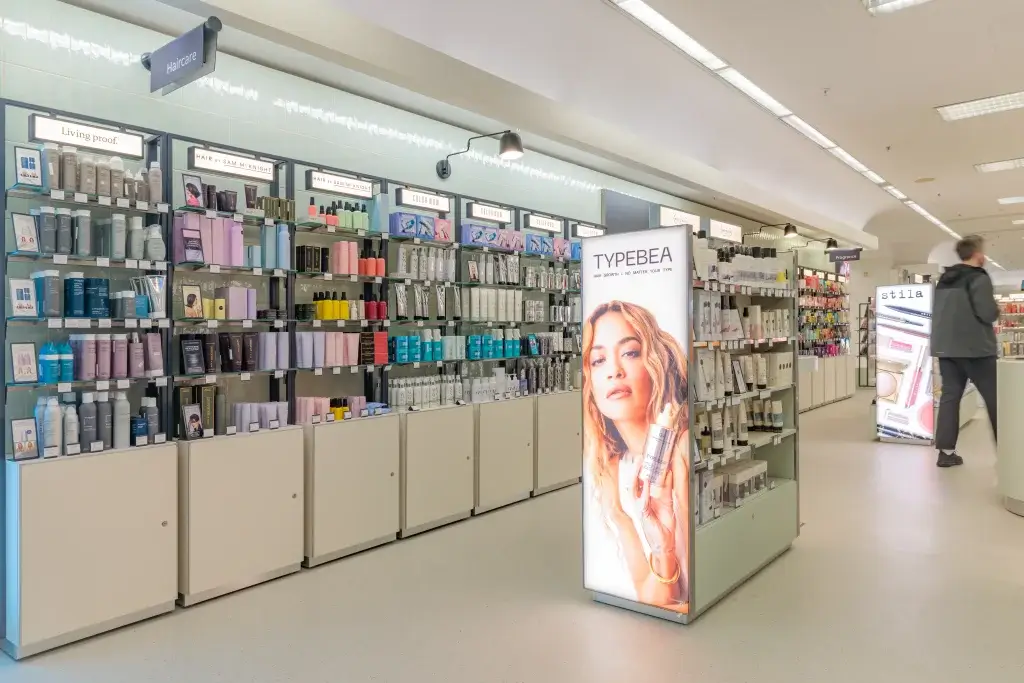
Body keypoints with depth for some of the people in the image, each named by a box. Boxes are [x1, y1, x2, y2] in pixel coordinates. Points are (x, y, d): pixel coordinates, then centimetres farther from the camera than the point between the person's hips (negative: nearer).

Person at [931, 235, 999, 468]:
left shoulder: (944, 280, 13)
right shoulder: (979, 278, -10)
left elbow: (936, 312, 19)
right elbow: (988, 314, -17)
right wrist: (997, 308, 3)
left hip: (945, 347, 7)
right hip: (975, 347, -7)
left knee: (949, 395, 4)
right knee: (995, 397, 4)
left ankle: (946, 451, 1)